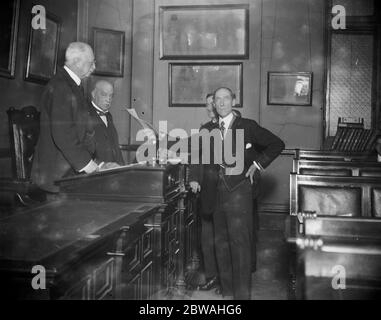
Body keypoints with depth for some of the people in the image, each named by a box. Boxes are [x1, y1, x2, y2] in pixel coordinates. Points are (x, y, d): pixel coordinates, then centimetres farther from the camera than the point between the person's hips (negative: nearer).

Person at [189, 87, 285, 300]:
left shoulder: (247, 126, 2)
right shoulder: (210, 131, 14)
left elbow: (277, 144, 5)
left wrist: (257, 164, -2)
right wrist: (195, 178, -5)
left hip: (239, 190, -5)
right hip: (217, 193, 5)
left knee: (239, 240, -9)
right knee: (221, 242, 11)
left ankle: (242, 293, -1)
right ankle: (227, 291, 24)